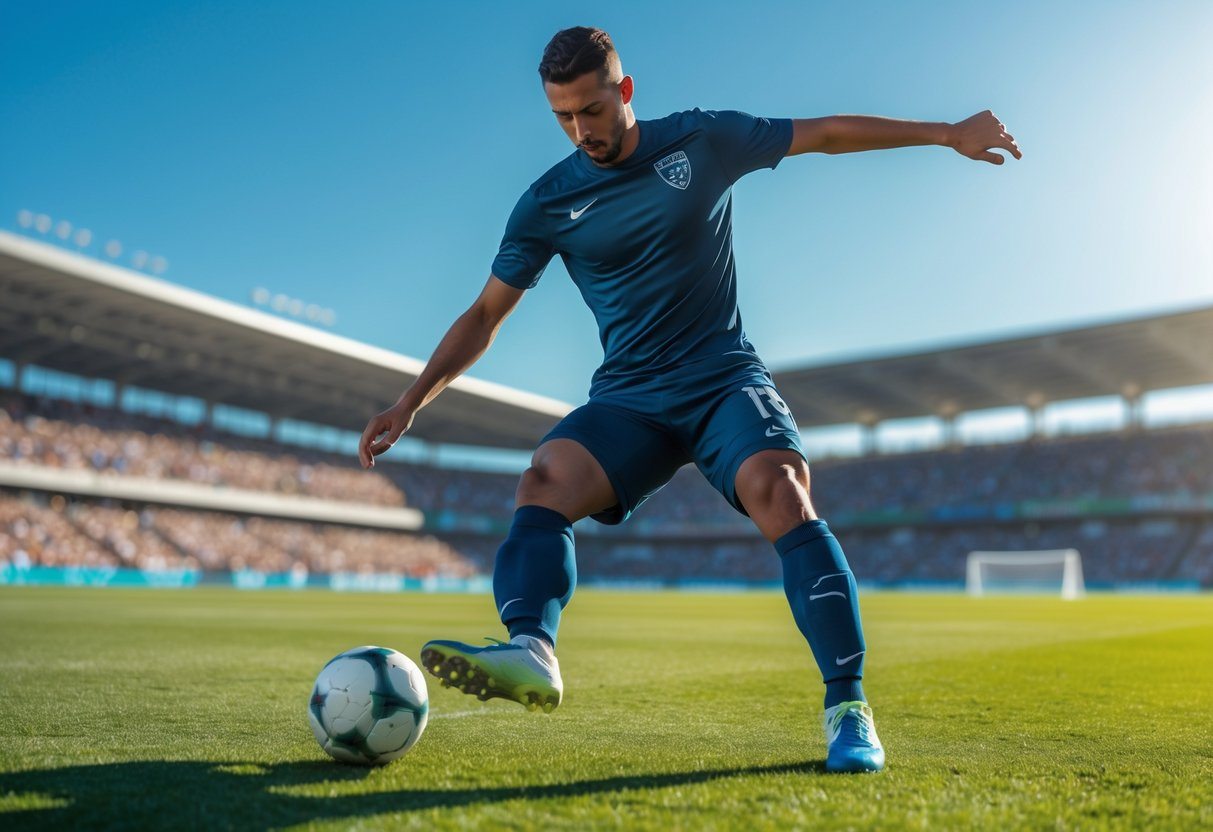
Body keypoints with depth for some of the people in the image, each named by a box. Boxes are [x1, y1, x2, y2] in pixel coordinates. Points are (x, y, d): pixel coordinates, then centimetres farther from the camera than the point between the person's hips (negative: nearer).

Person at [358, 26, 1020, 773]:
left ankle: (849, 706, -22)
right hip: (629, 400, 2)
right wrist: (413, 401, -1)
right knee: (544, 480, -27)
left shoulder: (704, 141, 1)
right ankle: (531, 653, -42)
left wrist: (948, 134, 13)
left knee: (779, 491, -29)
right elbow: (485, 315, 7)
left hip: (726, 379, -1)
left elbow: (826, 133, 10)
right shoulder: (548, 203, 2)